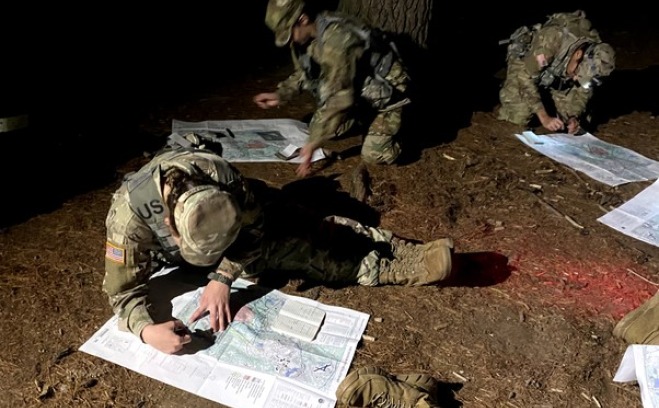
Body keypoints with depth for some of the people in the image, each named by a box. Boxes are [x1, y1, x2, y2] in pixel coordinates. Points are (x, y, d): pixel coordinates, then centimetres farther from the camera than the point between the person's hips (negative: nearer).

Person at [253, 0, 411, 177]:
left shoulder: (337, 41, -37)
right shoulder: (307, 34, -8)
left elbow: (339, 97, -36)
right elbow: (303, 72, 10)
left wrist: (314, 143, -34)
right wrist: (280, 95, -4)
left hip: (384, 90, -8)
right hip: (354, 89, 8)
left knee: (373, 155, -18)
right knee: (318, 128, 0)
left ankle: (388, 127, 13)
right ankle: (363, 118, 21)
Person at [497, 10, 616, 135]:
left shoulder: (593, 60, -25)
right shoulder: (553, 38, -42)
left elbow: (583, 91, -9)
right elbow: (525, 77, -38)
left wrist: (574, 117, -28)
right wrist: (544, 117, -40)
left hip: (555, 71, 4)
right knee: (519, 117, -22)